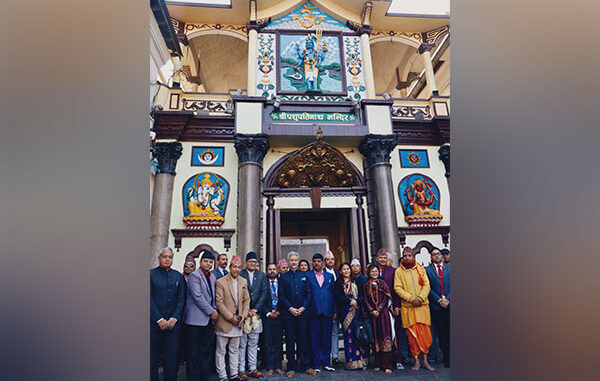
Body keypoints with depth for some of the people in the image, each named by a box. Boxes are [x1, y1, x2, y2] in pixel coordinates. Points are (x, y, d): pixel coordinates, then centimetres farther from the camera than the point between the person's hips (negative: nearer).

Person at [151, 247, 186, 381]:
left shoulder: (178, 276, 8)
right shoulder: (151, 274, -2)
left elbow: (181, 299, 6)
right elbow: (149, 299, -7)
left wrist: (174, 318, -5)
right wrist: (159, 319, -12)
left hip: (173, 322, 3)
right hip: (154, 322, -2)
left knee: (172, 356, 7)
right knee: (153, 356, 7)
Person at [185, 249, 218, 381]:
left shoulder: (213, 277, 14)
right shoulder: (194, 276, -9)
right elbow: (198, 297, -16)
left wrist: (215, 310, 5)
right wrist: (211, 312, -12)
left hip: (209, 320, 7)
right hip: (196, 320, -7)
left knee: (206, 352, 13)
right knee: (193, 353, 1)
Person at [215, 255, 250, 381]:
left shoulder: (243, 282, 6)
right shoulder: (220, 282, -11)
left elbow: (246, 300, 10)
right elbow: (219, 302, -14)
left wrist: (243, 315, -3)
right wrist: (231, 317, -15)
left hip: (238, 322, 5)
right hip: (224, 322, -5)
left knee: (234, 351, 16)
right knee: (221, 351, 7)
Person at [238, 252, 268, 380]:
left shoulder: (262, 275, 7)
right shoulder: (239, 275, -3)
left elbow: (264, 293, 2)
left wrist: (255, 309, -7)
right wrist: (246, 311, -11)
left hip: (256, 313, 3)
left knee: (253, 344, 11)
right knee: (241, 344, 3)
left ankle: (253, 369, 21)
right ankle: (241, 370, 14)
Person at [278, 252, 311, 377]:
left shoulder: (304, 275, 11)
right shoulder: (283, 277, 6)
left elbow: (308, 293, 7)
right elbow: (281, 295, 0)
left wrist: (303, 307, -5)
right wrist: (290, 308, -9)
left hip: (302, 312, 1)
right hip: (288, 313, -1)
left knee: (303, 339, 5)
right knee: (290, 340, 4)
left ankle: (305, 364, 17)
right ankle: (291, 367, 14)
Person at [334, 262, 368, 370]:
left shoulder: (355, 283, 16)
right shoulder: (338, 283, 5)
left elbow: (361, 296, 11)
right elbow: (337, 297, -6)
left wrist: (356, 301, -9)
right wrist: (350, 301, -14)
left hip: (356, 310, 3)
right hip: (345, 311, -3)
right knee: (348, 335, -4)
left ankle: (361, 360, 5)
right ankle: (351, 361, 3)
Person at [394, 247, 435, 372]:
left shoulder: (420, 269, 8)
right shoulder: (398, 271, 2)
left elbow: (427, 285, 2)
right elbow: (397, 288, -5)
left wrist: (420, 298, -12)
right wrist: (411, 298, -14)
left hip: (422, 305, 2)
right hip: (408, 307, -2)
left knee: (425, 332, 4)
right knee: (412, 334, 1)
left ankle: (425, 360, 17)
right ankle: (416, 361, 12)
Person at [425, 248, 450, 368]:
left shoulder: (449, 268, 10)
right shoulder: (427, 270, 6)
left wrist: (448, 299, -6)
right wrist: (439, 300, -7)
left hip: (450, 304, 1)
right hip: (436, 305, -1)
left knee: (450, 331, 0)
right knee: (441, 333, 4)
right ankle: (447, 358, 14)